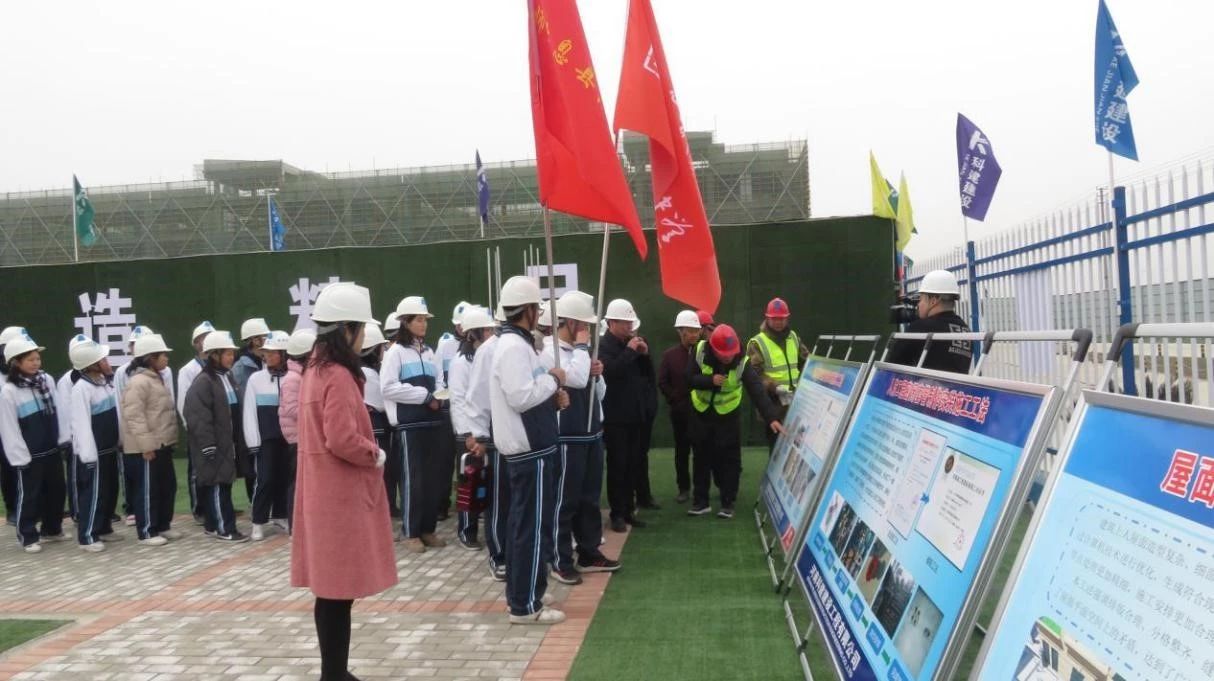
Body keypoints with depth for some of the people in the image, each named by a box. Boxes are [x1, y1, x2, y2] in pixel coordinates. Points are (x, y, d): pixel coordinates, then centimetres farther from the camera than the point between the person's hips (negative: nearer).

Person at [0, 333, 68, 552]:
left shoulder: (47, 380, 3)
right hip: (29, 454, -6)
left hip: (52, 449, 6)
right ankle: (28, 536, 16)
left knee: (57, 490, 14)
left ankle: (52, 529, 31)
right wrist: (19, 455, -15)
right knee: (29, 495, 4)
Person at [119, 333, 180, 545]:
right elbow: (135, 417, -22)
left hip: (162, 445, 10)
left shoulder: (157, 379, 15)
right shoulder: (138, 382, -17)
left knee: (168, 486, 15)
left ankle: (163, 525, 26)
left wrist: (169, 439, 21)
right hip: (146, 448, -10)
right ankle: (147, 532, 9)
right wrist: (146, 445, -23)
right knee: (147, 490, 0)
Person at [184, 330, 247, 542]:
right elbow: (199, 418, -19)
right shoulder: (203, 382, -14)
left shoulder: (225, 378, 14)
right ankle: (225, 528, 0)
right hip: (213, 445, -9)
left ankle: (213, 525, 20)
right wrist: (208, 445, -21)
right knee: (218, 485, -5)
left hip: (226, 442, 9)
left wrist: (236, 440, 18)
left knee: (222, 484, 12)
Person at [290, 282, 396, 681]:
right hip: (341, 494, -10)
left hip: (328, 490, 10)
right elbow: (343, 439, -25)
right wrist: (376, 455, -9)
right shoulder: (339, 376, -19)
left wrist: (368, 451, 12)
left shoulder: (316, 370, 12)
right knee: (339, 591, -2)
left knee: (331, 589, 14)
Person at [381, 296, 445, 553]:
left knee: (433, 477, 8)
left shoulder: (428, 351, 15)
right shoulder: (396, 352, -3)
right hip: (409, 424, -6)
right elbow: (388, 387, -13)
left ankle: (428, 529, 18)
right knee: (413, 479, -2)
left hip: (433, 422, 6)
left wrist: (439, 396, -3)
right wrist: (424, 396, -14)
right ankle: (410, 532, 8)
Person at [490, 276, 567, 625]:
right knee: (534, 524, -5)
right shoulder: (515, 347, -18)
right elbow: (520, 398, -27)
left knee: (523, 521, 17)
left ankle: (521, 590, 27)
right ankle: (525, 605, 2)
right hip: (529, 448, -11)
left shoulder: (516, 343, 15)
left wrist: (552, 397, 5)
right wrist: (553, 380, -13)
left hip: (526, 446, 11)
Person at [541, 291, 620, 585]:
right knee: (565, 500, 0)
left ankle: (589, 553, 26)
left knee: (590, 497, 15)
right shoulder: (549, 352, -12)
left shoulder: (579, 351, 13)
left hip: (591, 433, 8)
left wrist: (597, 374, -3)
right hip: (567, 437, -8)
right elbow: (577, 380, -28)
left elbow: (599, 392, 17)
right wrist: (581, 346, -15)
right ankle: (560, 561, 10)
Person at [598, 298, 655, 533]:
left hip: (635, 414, 6)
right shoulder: (603, 346, -9)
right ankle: (617, 514, 5)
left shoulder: (632, 344, 12)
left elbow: (648, 373, 14)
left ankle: (629, 509, 17)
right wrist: (630, 351, -20)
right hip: (615, 416, -6)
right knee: (617, 465, -2)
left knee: (633, 465, 8)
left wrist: (644, 354, -2)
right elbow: (610, 372, -25)